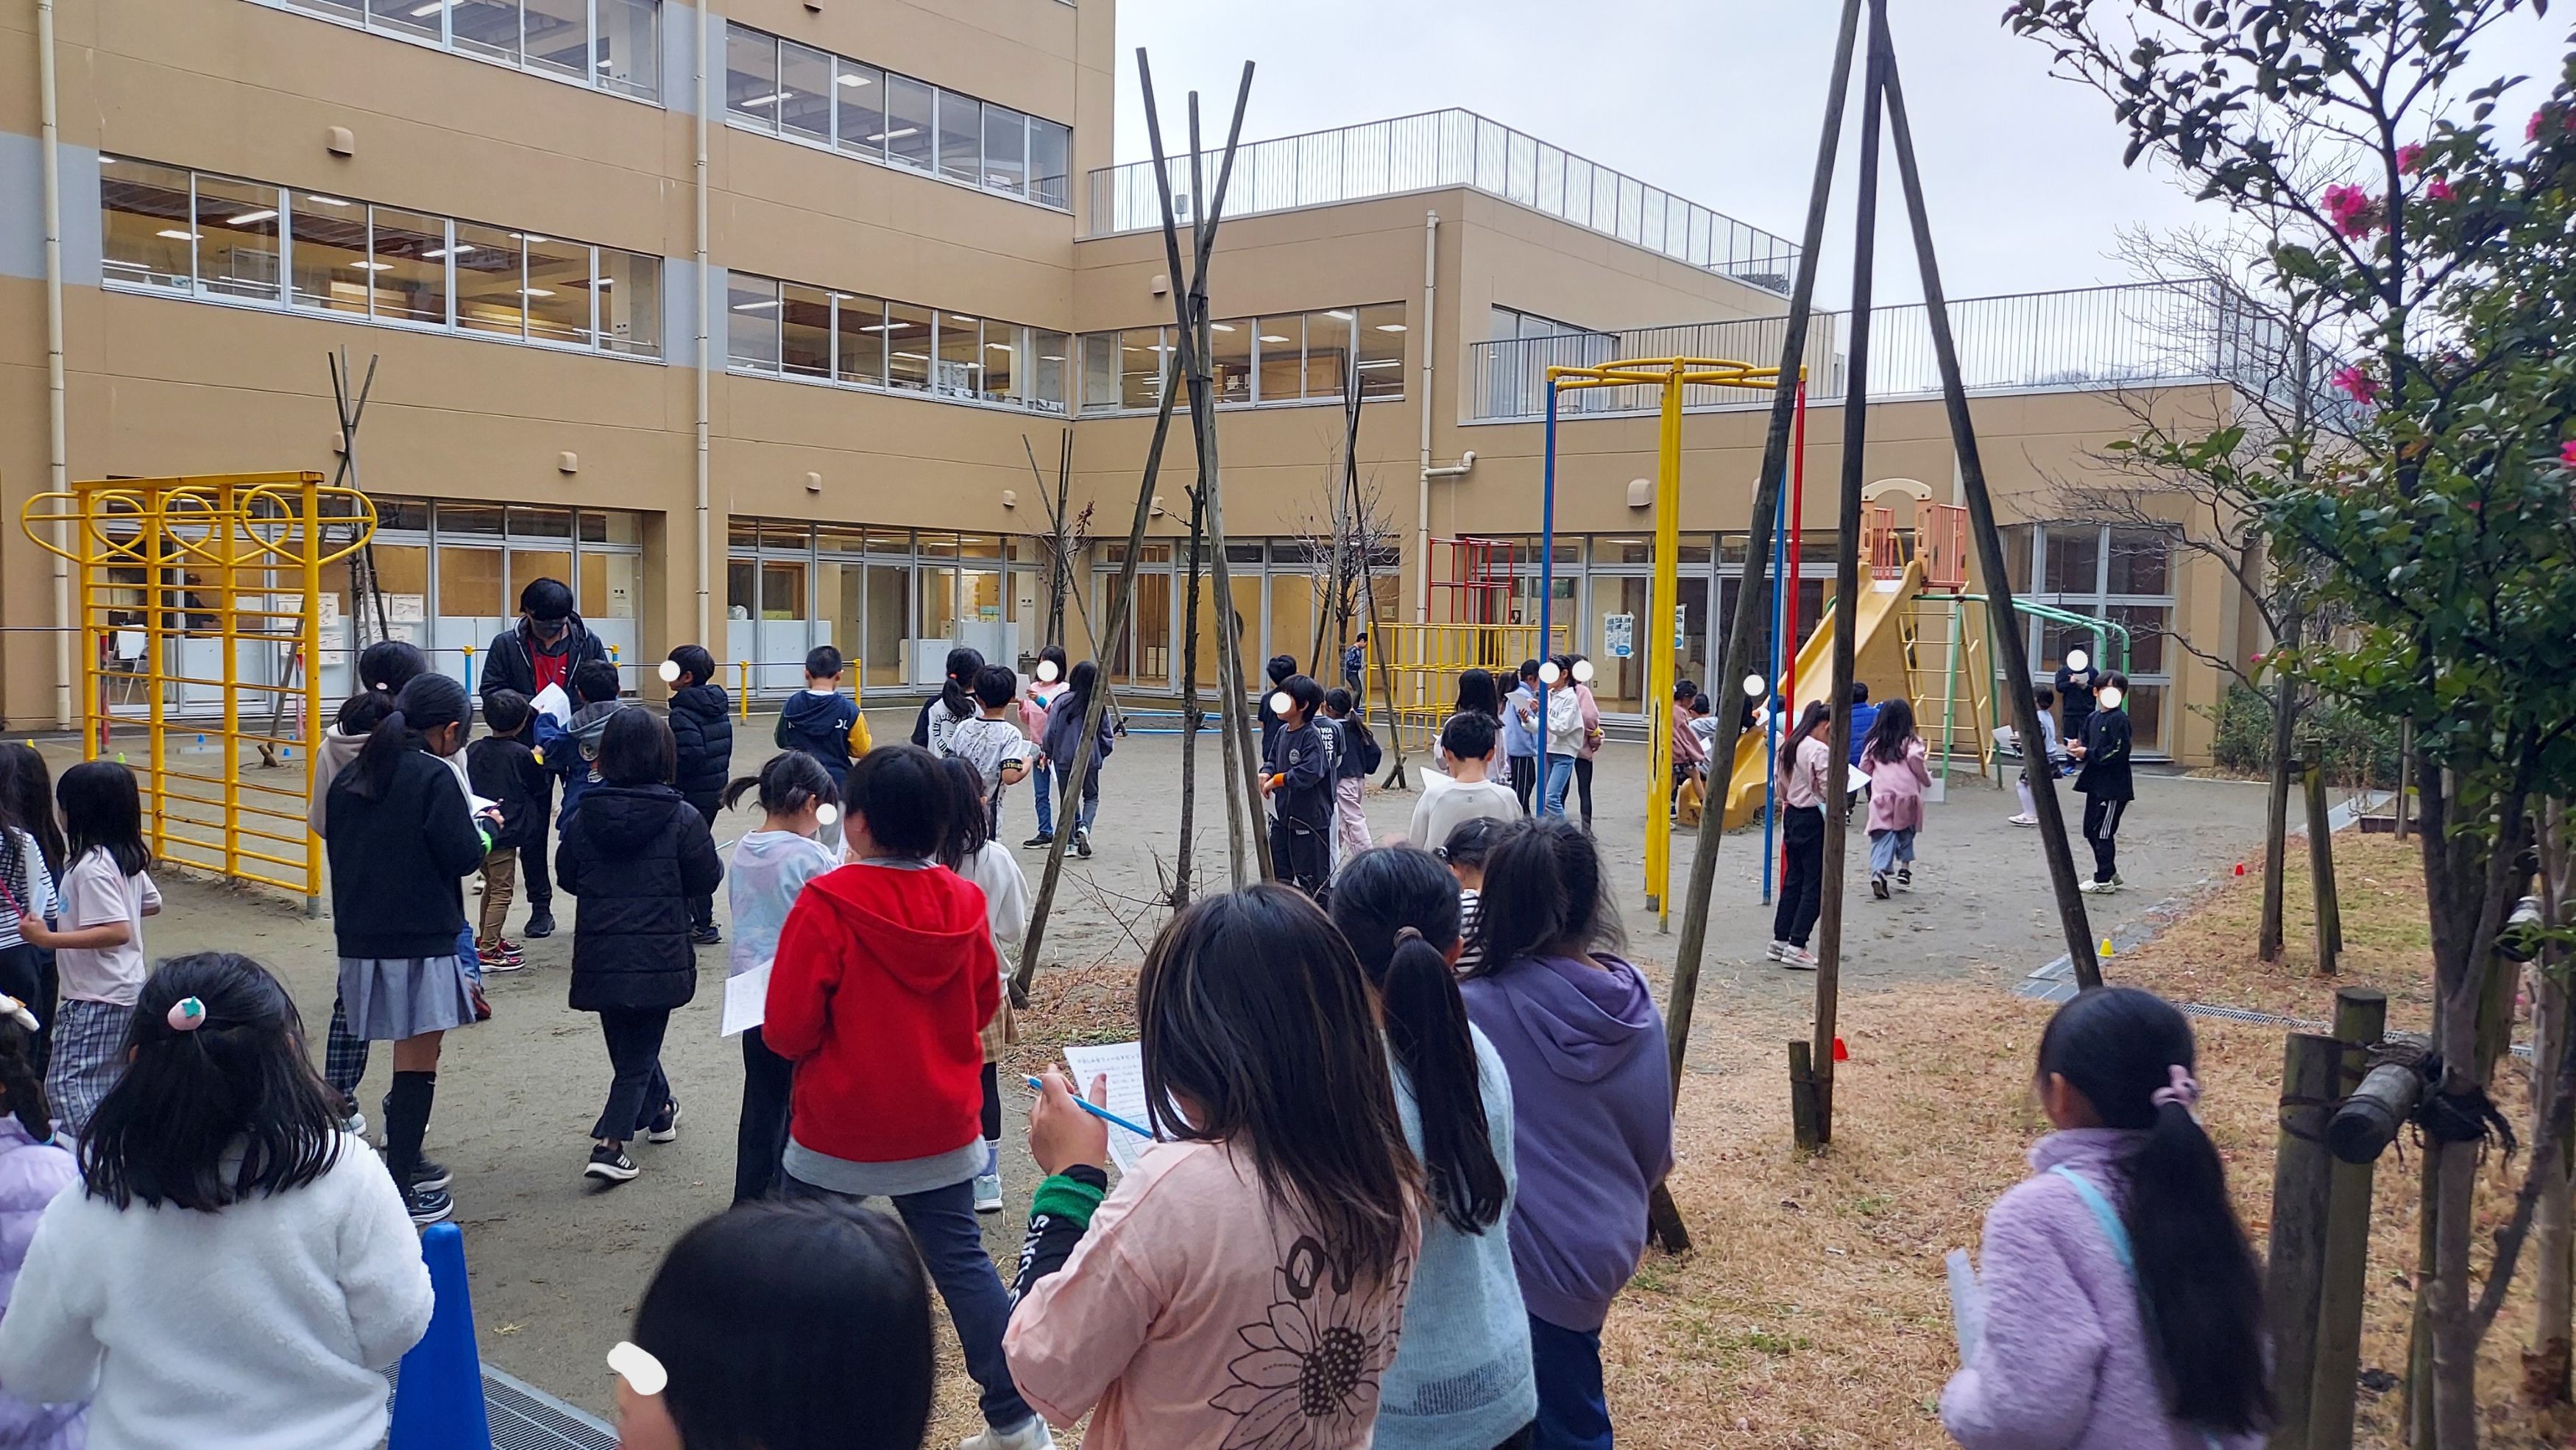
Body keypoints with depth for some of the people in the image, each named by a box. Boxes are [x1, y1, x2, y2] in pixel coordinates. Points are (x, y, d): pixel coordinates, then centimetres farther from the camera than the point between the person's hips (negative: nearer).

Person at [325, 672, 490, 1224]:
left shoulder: (352, 776, 10)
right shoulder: (434, 776, -13)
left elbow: (338, 845, 16)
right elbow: (462, 854, -15)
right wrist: (484, 827, 5)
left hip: (362, 937, 8)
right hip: (420, 941, -7)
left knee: (409, 1056, 20)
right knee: (418, 1064, 0)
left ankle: (405, 1163, 31)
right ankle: (401, 1192, 3)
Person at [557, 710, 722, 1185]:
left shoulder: (584, 818, -2)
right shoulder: (682, 818, -12)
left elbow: (567, 878, 9)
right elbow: (705, 880, -4)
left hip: (599, 957, 3)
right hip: (658, 959, -3)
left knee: (628, 1042, 23)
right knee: (639, 1051, 5)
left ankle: (658, 1110, 41)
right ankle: (609, 1146, -6)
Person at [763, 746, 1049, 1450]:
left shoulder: (825, 905, -19)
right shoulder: (963, 903, -5)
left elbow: (787, 1033, -16)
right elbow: (983, 1004, 8)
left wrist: (842, 1036, 4)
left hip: (838, 1131, -4)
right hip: (942, 1127, 4)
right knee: (961, 1260, 11)